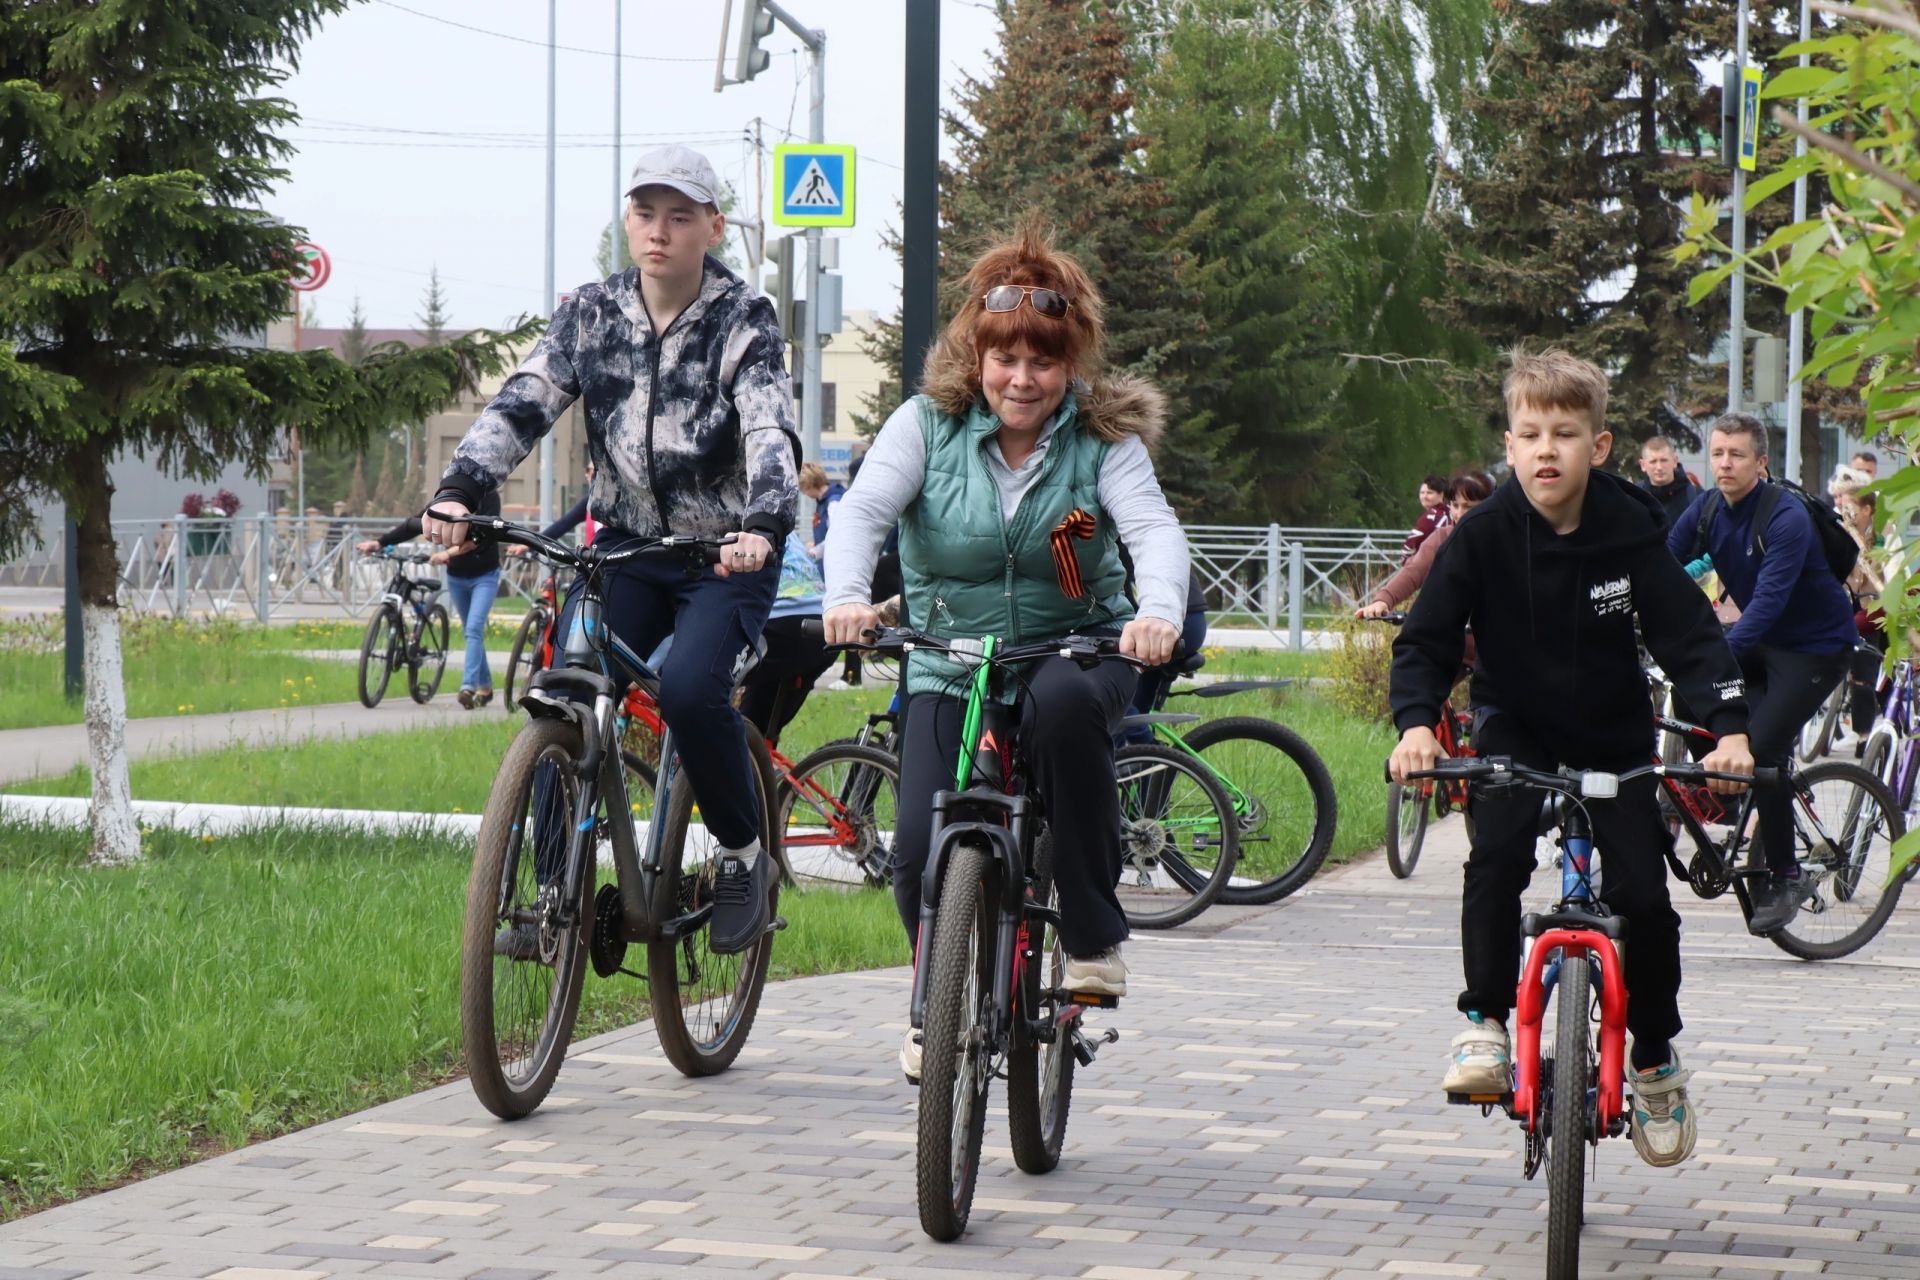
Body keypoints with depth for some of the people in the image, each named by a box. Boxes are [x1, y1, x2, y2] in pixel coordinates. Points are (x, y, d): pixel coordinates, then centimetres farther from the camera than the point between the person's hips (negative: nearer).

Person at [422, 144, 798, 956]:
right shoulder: (591, 314, 3)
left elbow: (770, 432, -22)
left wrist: (764, 526, -42)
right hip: (626, 546, 4)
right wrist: (459, 491, -25)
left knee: (690, 689, -27)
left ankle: (743, 852, -3)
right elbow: (522, 405, -7)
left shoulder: (743, 322, -8)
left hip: (727, 554, -4)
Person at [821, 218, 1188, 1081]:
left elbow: (1153, 528, -21)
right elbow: (863, 509, -18)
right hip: (951, 666, 1)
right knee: (923, 851, -16)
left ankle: (1095, 938, -22)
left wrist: (1159, 612, -43)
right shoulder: (928, 424, -5)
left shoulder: (1102, 438, -6)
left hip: (1074, 652, -1)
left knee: (1062, 705, -38)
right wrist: (846, 596, -40)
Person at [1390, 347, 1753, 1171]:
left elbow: (1689, 633, -15)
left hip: (1614, 736, 1)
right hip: (1515, 730, 0)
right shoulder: (1484, 535, -15)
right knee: (1496, 855, -28)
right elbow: (1427, 638, -15)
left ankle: (1656, 1058, 15)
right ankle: (1485, 1020, -13)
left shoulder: (1631, 532, -14)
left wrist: (1729, 726, -30)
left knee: (1642, 897, -7)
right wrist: (1416, 722, -33)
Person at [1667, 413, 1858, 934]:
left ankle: (1783, 879, -6)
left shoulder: (1786, 517, -26)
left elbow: (1769, 598, -36)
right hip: (1760, 638, 7)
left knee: (1764, 745, -19)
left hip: (1817, 645, -7)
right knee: (1687, 688, -13)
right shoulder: (1707, 508, -5)